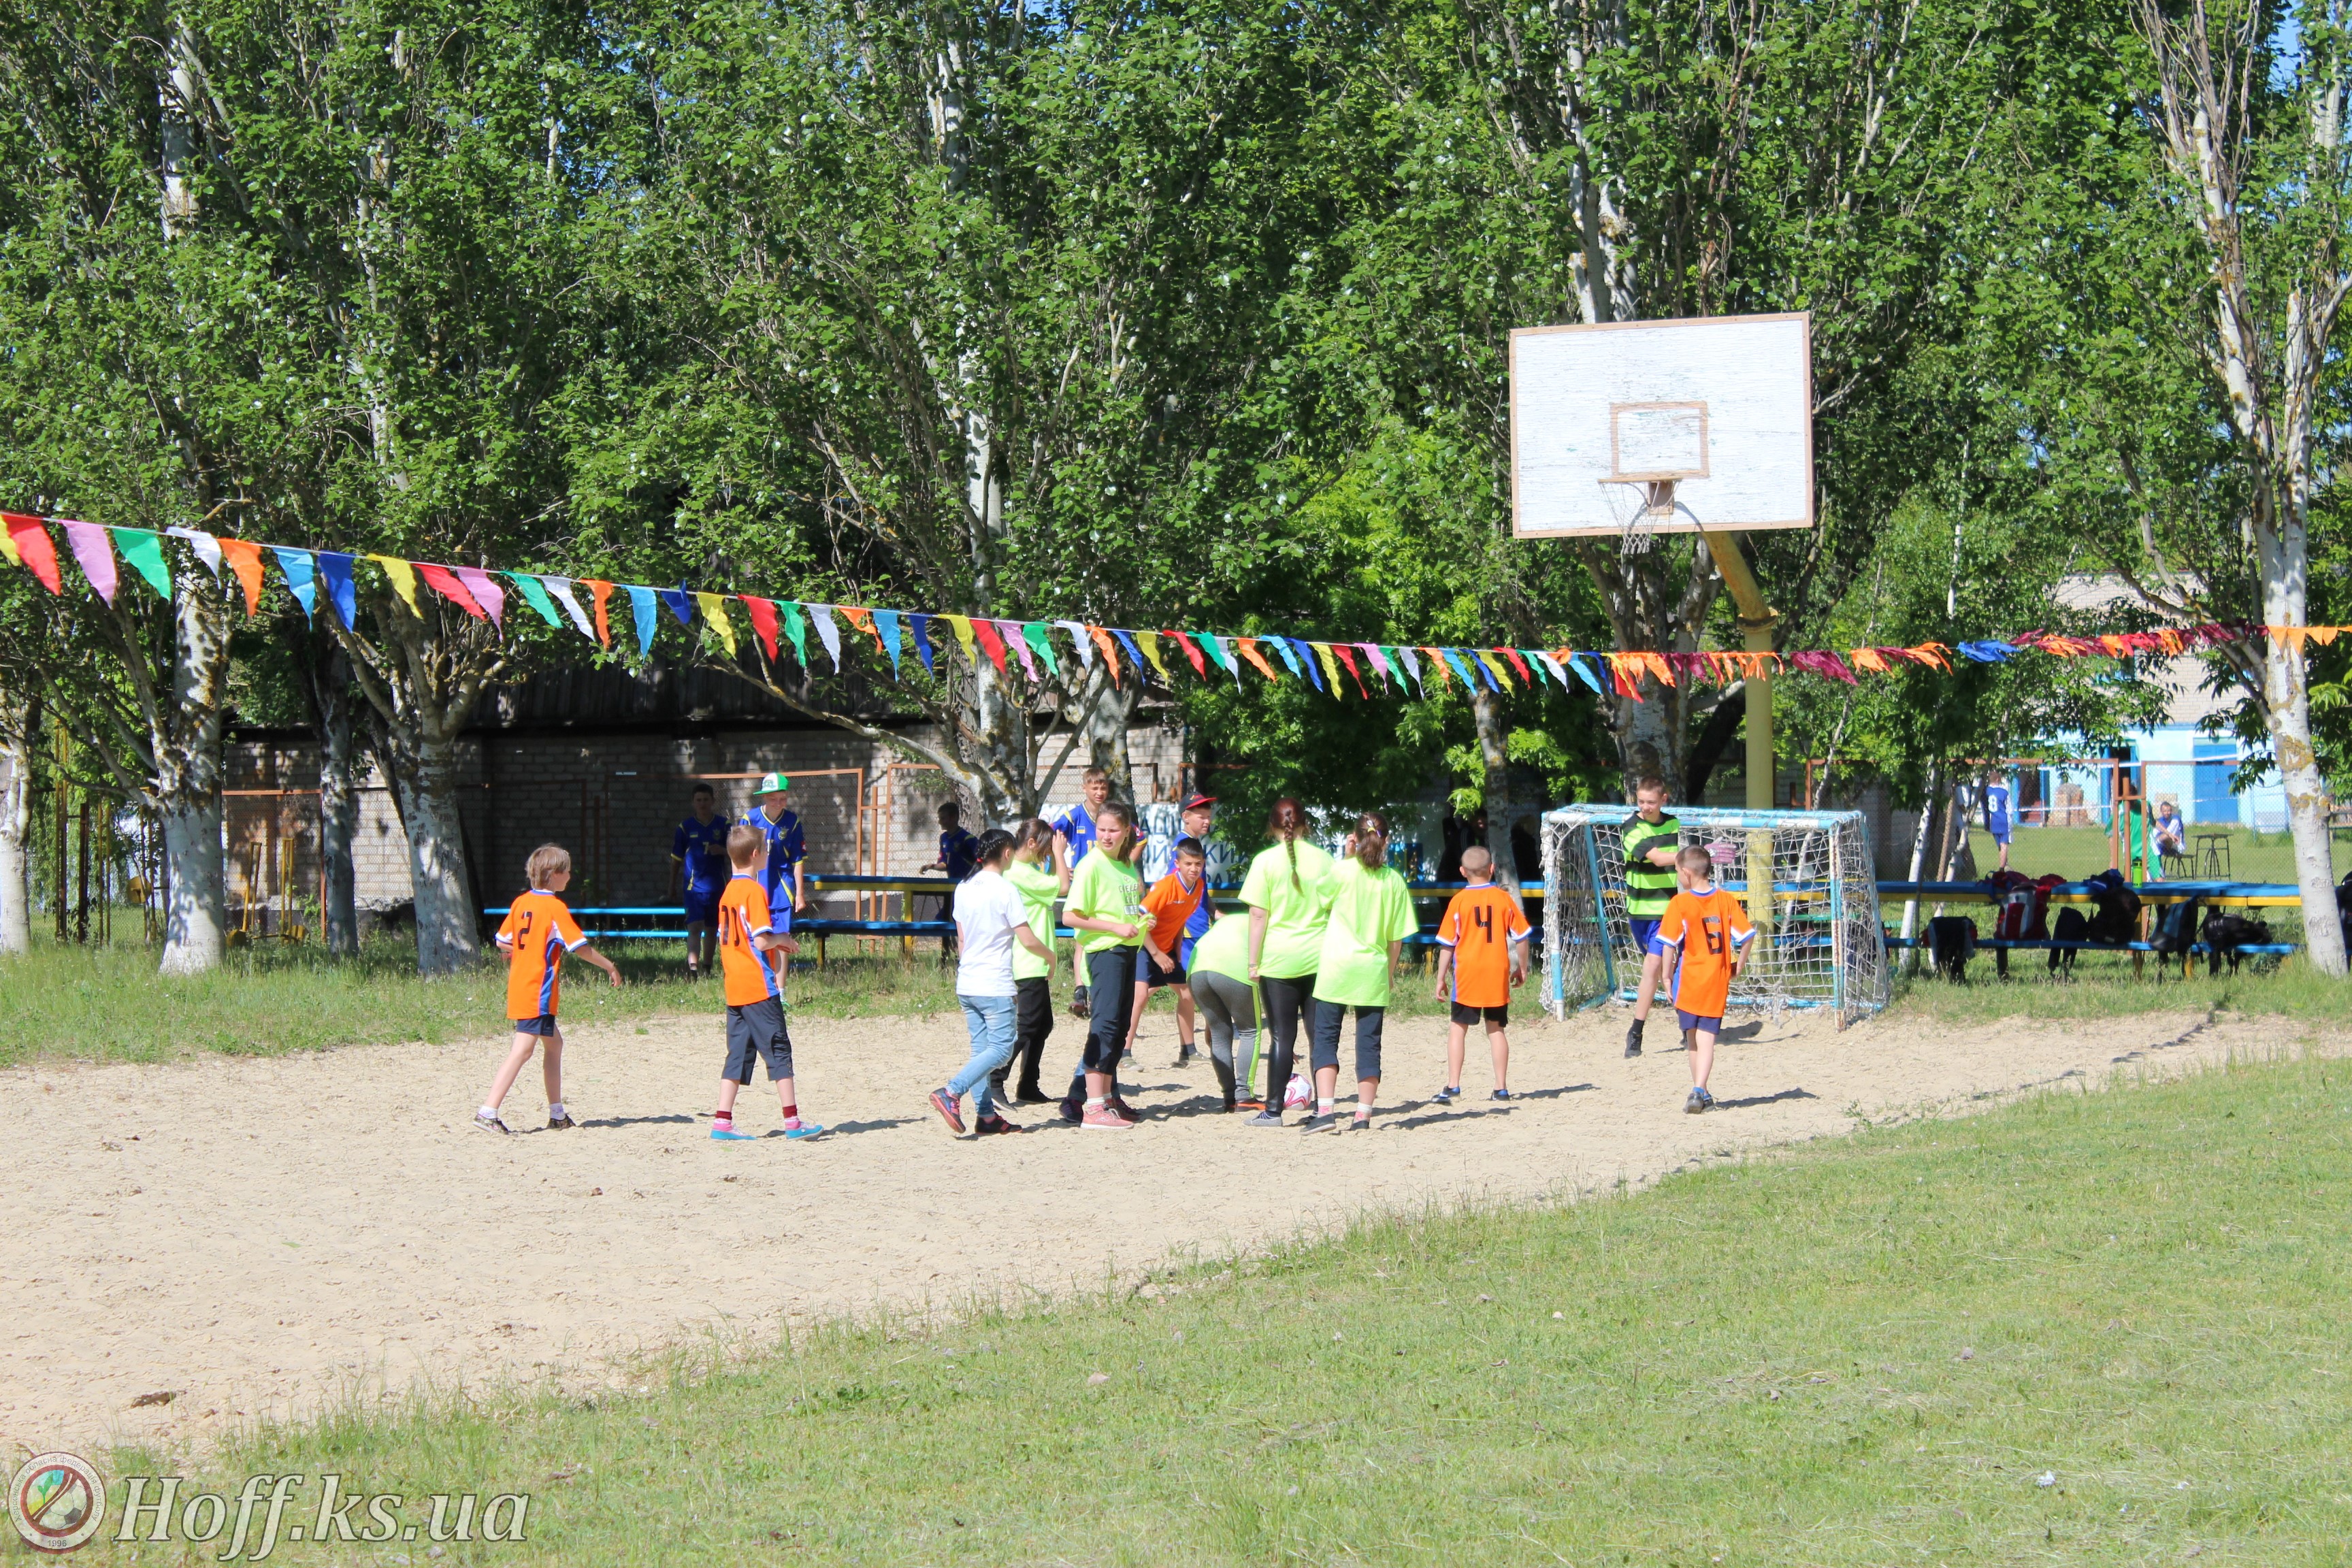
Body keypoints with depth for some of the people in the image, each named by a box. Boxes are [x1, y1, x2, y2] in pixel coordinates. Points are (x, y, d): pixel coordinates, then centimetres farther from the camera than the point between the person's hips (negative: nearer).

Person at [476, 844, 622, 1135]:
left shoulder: (521, 903, 9)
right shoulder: (556, 908, -12)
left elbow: (503, 943, 11)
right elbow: (581, 947, -12)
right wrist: (609, 966, 1)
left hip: (519, 987, 9)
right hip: (538, 989, -9)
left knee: (553, 1042, 18)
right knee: (523, 1049, -11)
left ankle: (557, 1115, 22)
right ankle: (488, 1113, -18)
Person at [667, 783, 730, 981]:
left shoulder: (723, 825, 5)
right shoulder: (685, 827, 2)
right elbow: (676, 859, 9)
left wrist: (722, 850, -13)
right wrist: (672, 888, 13)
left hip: (717, 885, 2)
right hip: (694, 886, -2)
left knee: (712, 929, 12)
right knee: (695, 927, -15)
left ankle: (706, 970, 25)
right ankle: (693, 969, -28)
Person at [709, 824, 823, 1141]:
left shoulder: (728, 892, 12)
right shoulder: (755, 891, -13)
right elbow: (761, 941, -20)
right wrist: (783, 940, 0)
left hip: (734, 988, 8)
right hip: (759, 987, -8)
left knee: (739, 1053, 8)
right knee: (778, 1049, -1)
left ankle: (722, 1123, 2)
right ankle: (793, 1120, 2)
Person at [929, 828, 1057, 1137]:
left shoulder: (963, 888, 8)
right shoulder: (1006, 890, -12)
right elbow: (1028, 941, -12)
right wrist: (1051, 956, 6)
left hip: (966, 984, 8)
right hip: (995, 987, -8)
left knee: (981, 1049, 11)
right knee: (1001, 1048, -5)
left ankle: (987, 1116, 9)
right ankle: (951, 1093, -19)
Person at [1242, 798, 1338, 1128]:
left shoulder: (1266, 861, -5)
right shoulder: (1323, 858, 2)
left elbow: (1258, 915, -7)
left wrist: (1253, 962, -2)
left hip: (1279, 960, -2)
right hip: (1319, 958, 2)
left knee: (1282, 1036, 2)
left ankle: (1273, 1110, 0)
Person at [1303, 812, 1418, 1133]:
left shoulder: (1344, 871, -6)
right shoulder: (1394, 880, 1)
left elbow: (1325, 898, 15)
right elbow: (1397, 937, 4)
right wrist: (1390, 972, 19)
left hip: (1336, 967, -2)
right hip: (1373, 973, 2)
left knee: (1326, 1037, 2)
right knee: (1369, 1043, 8)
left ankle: (1325, 1112, -10)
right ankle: (1363, 1116, 7)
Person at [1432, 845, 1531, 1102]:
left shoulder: (1459, 901, -4)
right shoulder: (1504, 898, 1)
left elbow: (1447, 943, -3)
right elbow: (1521, 936, 5)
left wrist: (1441, 977, 3)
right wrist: (1521, 968, 18)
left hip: (1466, 974, -2)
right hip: (1498, 974, 2)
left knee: (1458, 1028, 4)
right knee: (1496, 1028, 9)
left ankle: (1453, 1087, -3)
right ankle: (1502, 1087, 7)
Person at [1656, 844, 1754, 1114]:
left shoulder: (1680, 903, -9)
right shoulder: (1726, 900, 1)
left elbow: (1670, 943, -10)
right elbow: (1746, 935, 0)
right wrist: (1737, 967, 12)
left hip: (1689, 980, -2)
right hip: (1718, 981, 2)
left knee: (1693, 1038, 13)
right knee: (1707, 1038, -1)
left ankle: (1700, 1092, 20)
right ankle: (1699, 1091, -16)